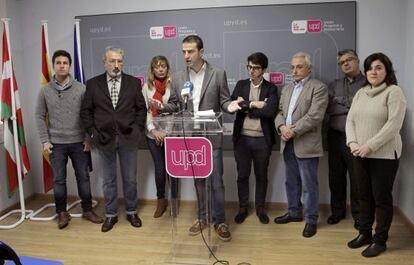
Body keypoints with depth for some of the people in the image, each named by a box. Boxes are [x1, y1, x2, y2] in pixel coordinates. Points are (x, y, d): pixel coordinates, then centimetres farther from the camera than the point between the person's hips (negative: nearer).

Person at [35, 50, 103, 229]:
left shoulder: (81, 89, -3)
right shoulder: (45, 91, 1)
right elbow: (40, 117, 4)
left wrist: (89, 138, -4)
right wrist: (45, 141, -2)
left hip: (79, 142, 0)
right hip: (56, 144, 1)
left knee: (83, 177, 8)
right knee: (59, 180, 8)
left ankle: (87, 210, 22)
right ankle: (62, 213, 23)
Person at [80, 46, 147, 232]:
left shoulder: (134, 82, 3)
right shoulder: (93, 84, 3)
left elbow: (141, 108, 5)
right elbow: (86, 111, 5)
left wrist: (138, 130, -3)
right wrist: (93, 132, -1)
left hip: (128, 138, 0)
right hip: (104, 139, 0)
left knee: (130, 179, 10)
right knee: (108, 180, 11)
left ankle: (131, 212, 27)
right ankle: (111, 214, 25)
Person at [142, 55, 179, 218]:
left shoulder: (173, 84, -2)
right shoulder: (147, 86, 4)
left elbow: (175, 106, -13)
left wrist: (160, 106, -30)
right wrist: (153, 129, -11)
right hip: (153, 133, 2)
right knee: (159, 168, 8)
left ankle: (174, 200, 18)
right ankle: (161, 201, 24)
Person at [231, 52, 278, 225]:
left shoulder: (271, 88, 0)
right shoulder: (241, 85, 7)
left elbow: (271, 111, -16)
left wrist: (245, 106, -12)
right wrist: (252, 104, -15)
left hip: (262, 139, -1)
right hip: (242, 138, 2)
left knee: (261, 176, 12)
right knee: (242, 175, 10)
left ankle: (260, 208, 28)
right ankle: (243, 208, 26)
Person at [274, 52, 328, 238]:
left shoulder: (318, 88, -6)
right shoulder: (287, 88, 17)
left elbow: (314, 116, -17)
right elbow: (279, 112, 13)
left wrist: (293, 131, -18)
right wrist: (281, 126, -8)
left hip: (306, 144, -7)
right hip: (288, 143, 7)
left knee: (309, 185, 2)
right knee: (291, 181, 17)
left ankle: (311, 220, 15)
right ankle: (294, 212, 33)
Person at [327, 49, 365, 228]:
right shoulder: (334, 85, 11)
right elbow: (329, 108, -3)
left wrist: (342, 103, -10)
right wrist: (352, 107, -9)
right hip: (336, 137, 4)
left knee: (357, 179, 5)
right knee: (336, 177, 12)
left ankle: (358, 214, 22)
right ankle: (337, 211, 28)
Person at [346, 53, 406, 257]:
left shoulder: (394, 91, -7)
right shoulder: (360, 93, 12)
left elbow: (393, 124, -17)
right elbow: (350, 120, 8)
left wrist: (370, 146, -21)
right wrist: (352, 143, -9)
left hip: (384, 155, -6)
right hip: (360, 155, 6)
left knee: (382, 198, 4)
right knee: (364, 196, 14)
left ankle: (380, 240, 16)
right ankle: (364, 233, 27)